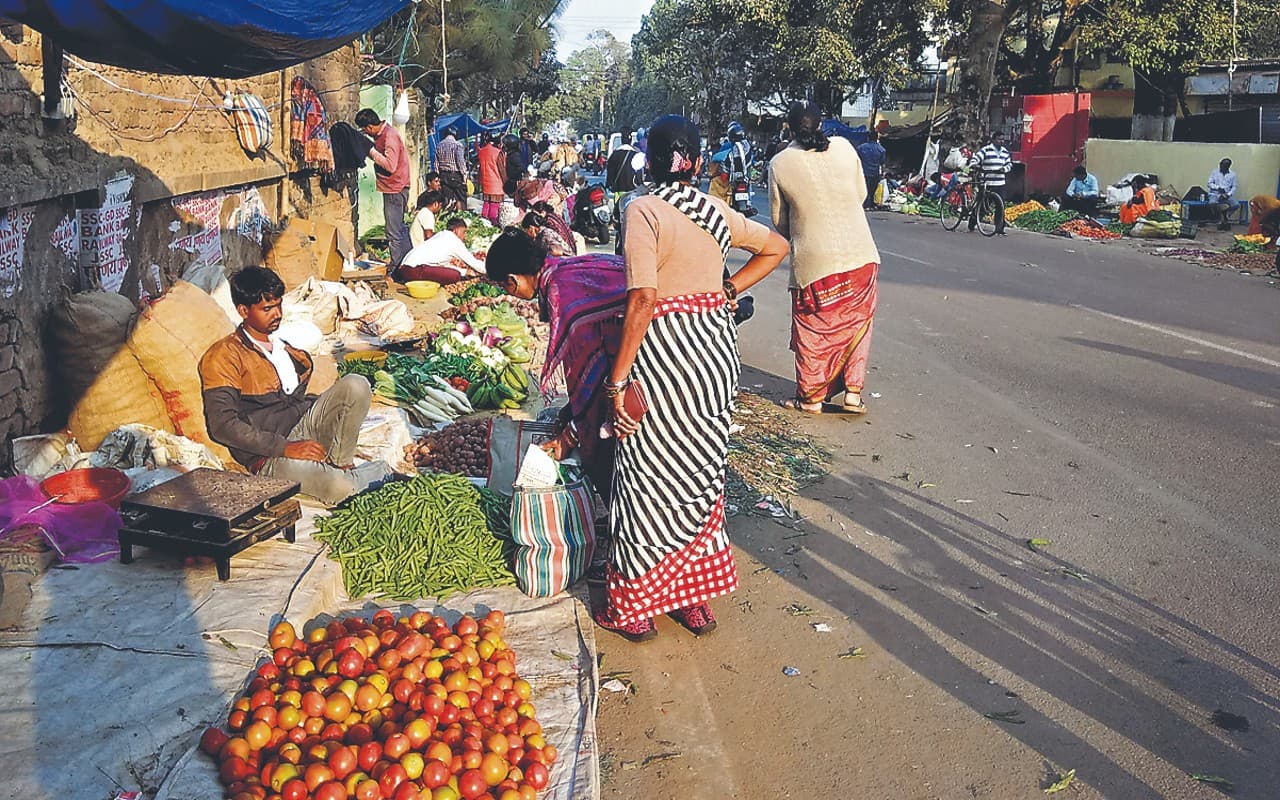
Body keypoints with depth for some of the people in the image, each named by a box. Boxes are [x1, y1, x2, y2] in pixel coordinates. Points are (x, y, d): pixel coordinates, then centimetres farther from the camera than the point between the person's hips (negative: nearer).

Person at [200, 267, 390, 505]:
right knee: (337, 488, -35)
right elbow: (223, 425, -13)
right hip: (270, 453, -7)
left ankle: (340, 464, -11)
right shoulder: (223, 356, -2)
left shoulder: (284, 342, 22)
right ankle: (380, 472, -3)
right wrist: (285, 448, -19)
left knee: (356, 385, -20)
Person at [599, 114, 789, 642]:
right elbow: (777, 247, 23)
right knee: (700, 474, 17)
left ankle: (634, 609, 18)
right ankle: (696, 598, 28)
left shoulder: (643, 211, -12)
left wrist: (618, 377, -18)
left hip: (664, 351, -6)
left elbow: (642, 299, -21)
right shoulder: (718, 213, 8)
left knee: (651, 478, 5)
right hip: (717, 346, 6)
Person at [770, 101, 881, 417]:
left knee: (812, 331, 11)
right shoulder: (844, 147, -2)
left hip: (813, 260, -2)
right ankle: (852, 392, 17)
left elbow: (779, 221, 3)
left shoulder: (779, 164, -6)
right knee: (856, 323, 17)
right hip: (860, 255, 2)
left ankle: (811, 398, 21)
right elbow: (862, 193, 11)